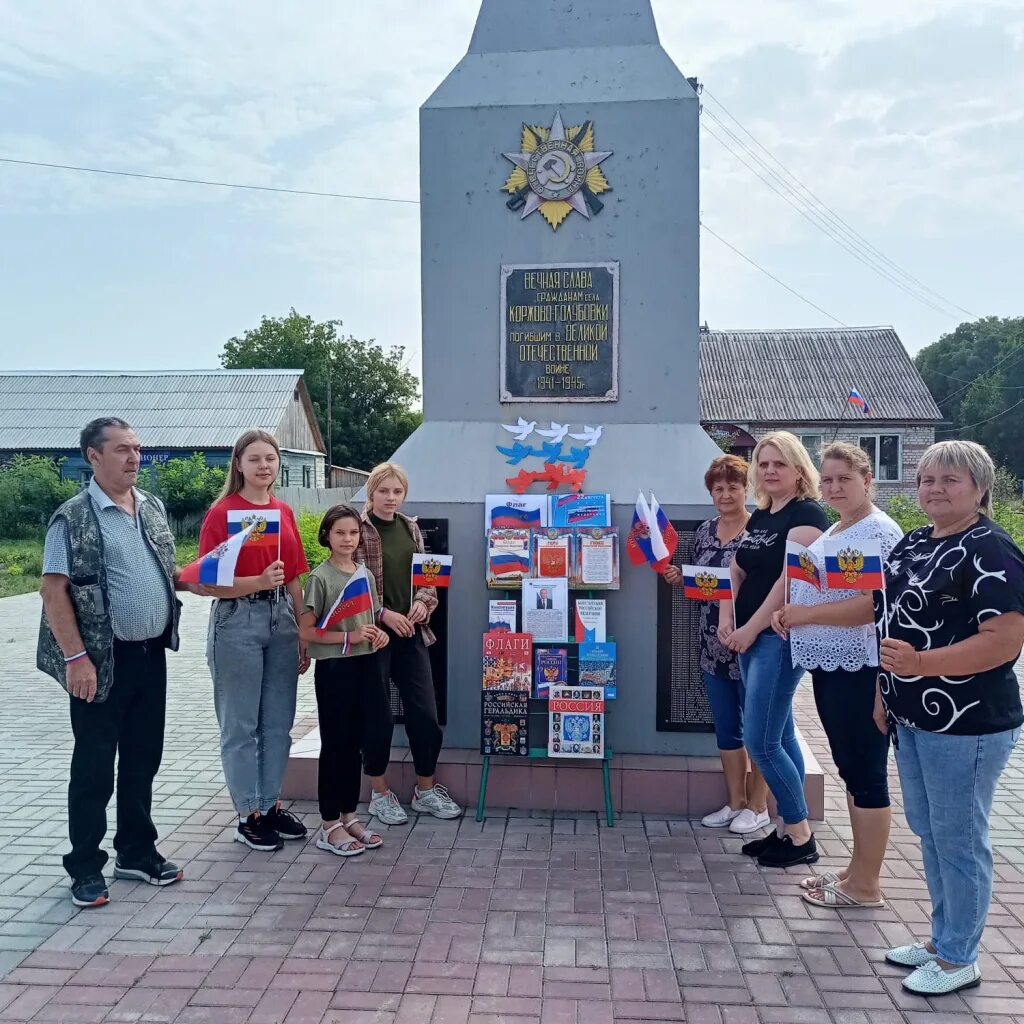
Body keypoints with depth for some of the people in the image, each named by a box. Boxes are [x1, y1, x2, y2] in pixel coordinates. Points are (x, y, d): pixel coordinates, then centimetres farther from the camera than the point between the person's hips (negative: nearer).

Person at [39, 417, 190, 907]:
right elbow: (53, 590, -13)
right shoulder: (73, 517, -10)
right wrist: (76, 657, -18)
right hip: (104, 660, -6)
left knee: (143, 757, 15)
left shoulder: (153, 507, 9)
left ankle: (137, 852, 31)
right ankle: (85, 867, 22)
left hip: (152, 653, 6)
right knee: (94, 765, 6)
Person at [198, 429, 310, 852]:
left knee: (278, 721, 12)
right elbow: (209, 584, -11)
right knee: (241, 724, 5)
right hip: (238, 622, -6)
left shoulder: (285, 513, 9)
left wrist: (304, 635, 11)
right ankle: (249, 815, 18)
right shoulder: (221, 513, -8)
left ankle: (271, 804, 27)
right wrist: (259, 582, -25)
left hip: (281, 618, 6)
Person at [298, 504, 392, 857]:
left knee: (356, 742, 13)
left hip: (366, 665, 6)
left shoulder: (366, 574, 9)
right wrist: (348, 638, -20)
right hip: (334, 668, -6)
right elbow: (306, 630, -12)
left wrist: (379, 635, -2)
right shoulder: (320, 577, -9)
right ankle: (329, 826, 16)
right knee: (336, 744, 3)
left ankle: (348, 817, 26)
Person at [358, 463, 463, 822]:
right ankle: (380, 793, 22)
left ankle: (426, 790, 24)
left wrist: (423, 602, -3)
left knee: (426, 714, 8)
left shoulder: (411, 528, 10)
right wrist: (384, 613, -17)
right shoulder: (360, 529, -7)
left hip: (411, 632, 5)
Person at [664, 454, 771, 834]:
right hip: (714, 647, 6)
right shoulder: (704, 531, 9)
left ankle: (757, 806, 21)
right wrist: (679, 578, -1)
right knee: (726, 728, 14)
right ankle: (736, 802, 28)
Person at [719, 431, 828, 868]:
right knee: (780, 736, 14)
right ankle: (790, 829, 24)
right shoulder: (760, 515, 14)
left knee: (760, 742, -7)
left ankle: (801, 837, 9)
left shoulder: (806, 514, -11)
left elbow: (790, 579, -19)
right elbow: (737, 570, 15)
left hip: (780, 638, -9)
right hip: (752, 637, 9)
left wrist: (751, 628, -17)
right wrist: (727, 617, -1)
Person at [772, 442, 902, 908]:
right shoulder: (832, 532, 15)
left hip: (860, 670, -10)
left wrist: (805, 614, -20)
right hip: (829, 665, 10)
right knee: (850, 768, 17)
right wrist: (788, 613, 5)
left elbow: (875, 605, -24)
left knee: (866, 772, 2)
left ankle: (865, 885, 14)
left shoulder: (879, 531, -14)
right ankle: (857, 867, 29)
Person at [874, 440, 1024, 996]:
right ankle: (942, 937, 36)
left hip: (967, 724, -8)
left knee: (958, 839, 5)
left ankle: (959, 960, 22)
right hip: (914, 719, 8)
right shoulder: (912, 544, 9)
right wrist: (884, 693, 14)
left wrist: (920, 664, -30)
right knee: (928, 831, 19)